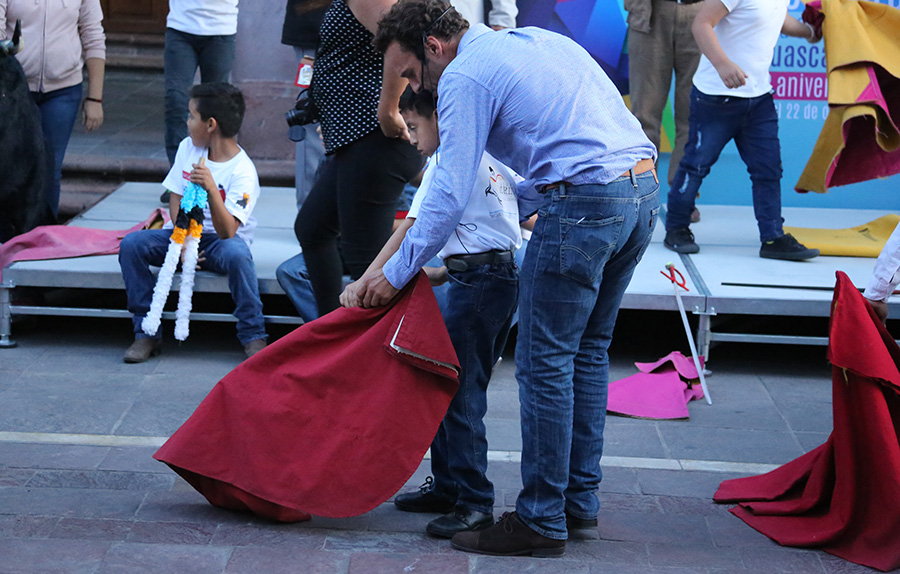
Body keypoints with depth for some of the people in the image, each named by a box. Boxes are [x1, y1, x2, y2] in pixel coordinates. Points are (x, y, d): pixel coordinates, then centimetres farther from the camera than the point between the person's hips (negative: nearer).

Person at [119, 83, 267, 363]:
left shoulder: (242, 171, -18)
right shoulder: (188, 148, 3)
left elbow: (227, 232, -27)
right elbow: (176, 201, 7)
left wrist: (211, 190, -42)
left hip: (221, 240, -5)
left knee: (236, 253, -40)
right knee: (131, 244, -20)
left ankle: (253, 336, -23)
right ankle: (147, 332, -13)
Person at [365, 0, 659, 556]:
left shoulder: (464, 76, -3)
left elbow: (450, 194, -7)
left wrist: (396, 272, 2)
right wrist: (512, 206, 31)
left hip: (584, 206, -9)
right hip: (644, 189, 9)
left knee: (545, 361, -1)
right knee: (588, 350, 18)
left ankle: (542, 520, 4)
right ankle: (580, 504, 24)